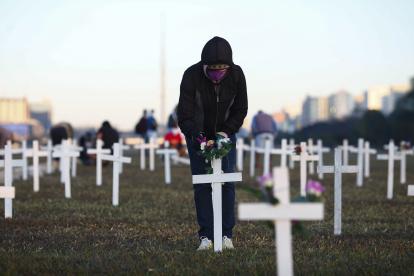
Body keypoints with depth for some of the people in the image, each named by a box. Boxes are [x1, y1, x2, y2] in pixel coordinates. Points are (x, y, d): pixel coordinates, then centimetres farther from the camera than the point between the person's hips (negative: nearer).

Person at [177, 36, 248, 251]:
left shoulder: (236, 75, -18)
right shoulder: (191, 76, -26)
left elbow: (240, 109, -6)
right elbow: (185, 115, -26)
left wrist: (227, 131, -18)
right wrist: (199, 139, -38)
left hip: (225, 133, 2)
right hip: (198, 135, -2)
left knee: (227, 182, -6)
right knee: (202, 184, -7)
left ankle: (226, 235, -1)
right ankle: (206, 236, -4)